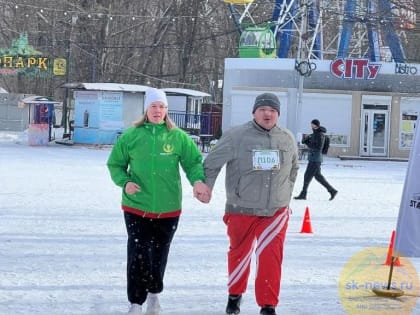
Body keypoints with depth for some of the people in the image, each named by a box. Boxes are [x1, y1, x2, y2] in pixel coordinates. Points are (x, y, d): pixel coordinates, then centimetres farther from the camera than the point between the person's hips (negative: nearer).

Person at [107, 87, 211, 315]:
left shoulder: (178, 137, -2)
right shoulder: (131, 135, -1)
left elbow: (194, 162, 1)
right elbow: (115, 164, 7)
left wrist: (198, 180, -19)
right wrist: (125, 182, -12)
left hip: (168, 209, 1)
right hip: (137, 207, -1)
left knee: (159, 254, 14)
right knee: (138, 255, -6)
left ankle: (154, 293, 37)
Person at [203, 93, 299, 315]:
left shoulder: (287, 139, 3)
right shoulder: (236, 136, -10)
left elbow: (293, 169, 21)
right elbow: (211, 163, -2)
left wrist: (285, 195, 20)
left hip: (276, 211, 1)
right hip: (241, 209, -1)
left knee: (270, 257, -11)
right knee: (239, 254, 14)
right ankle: (235, 294, 39)